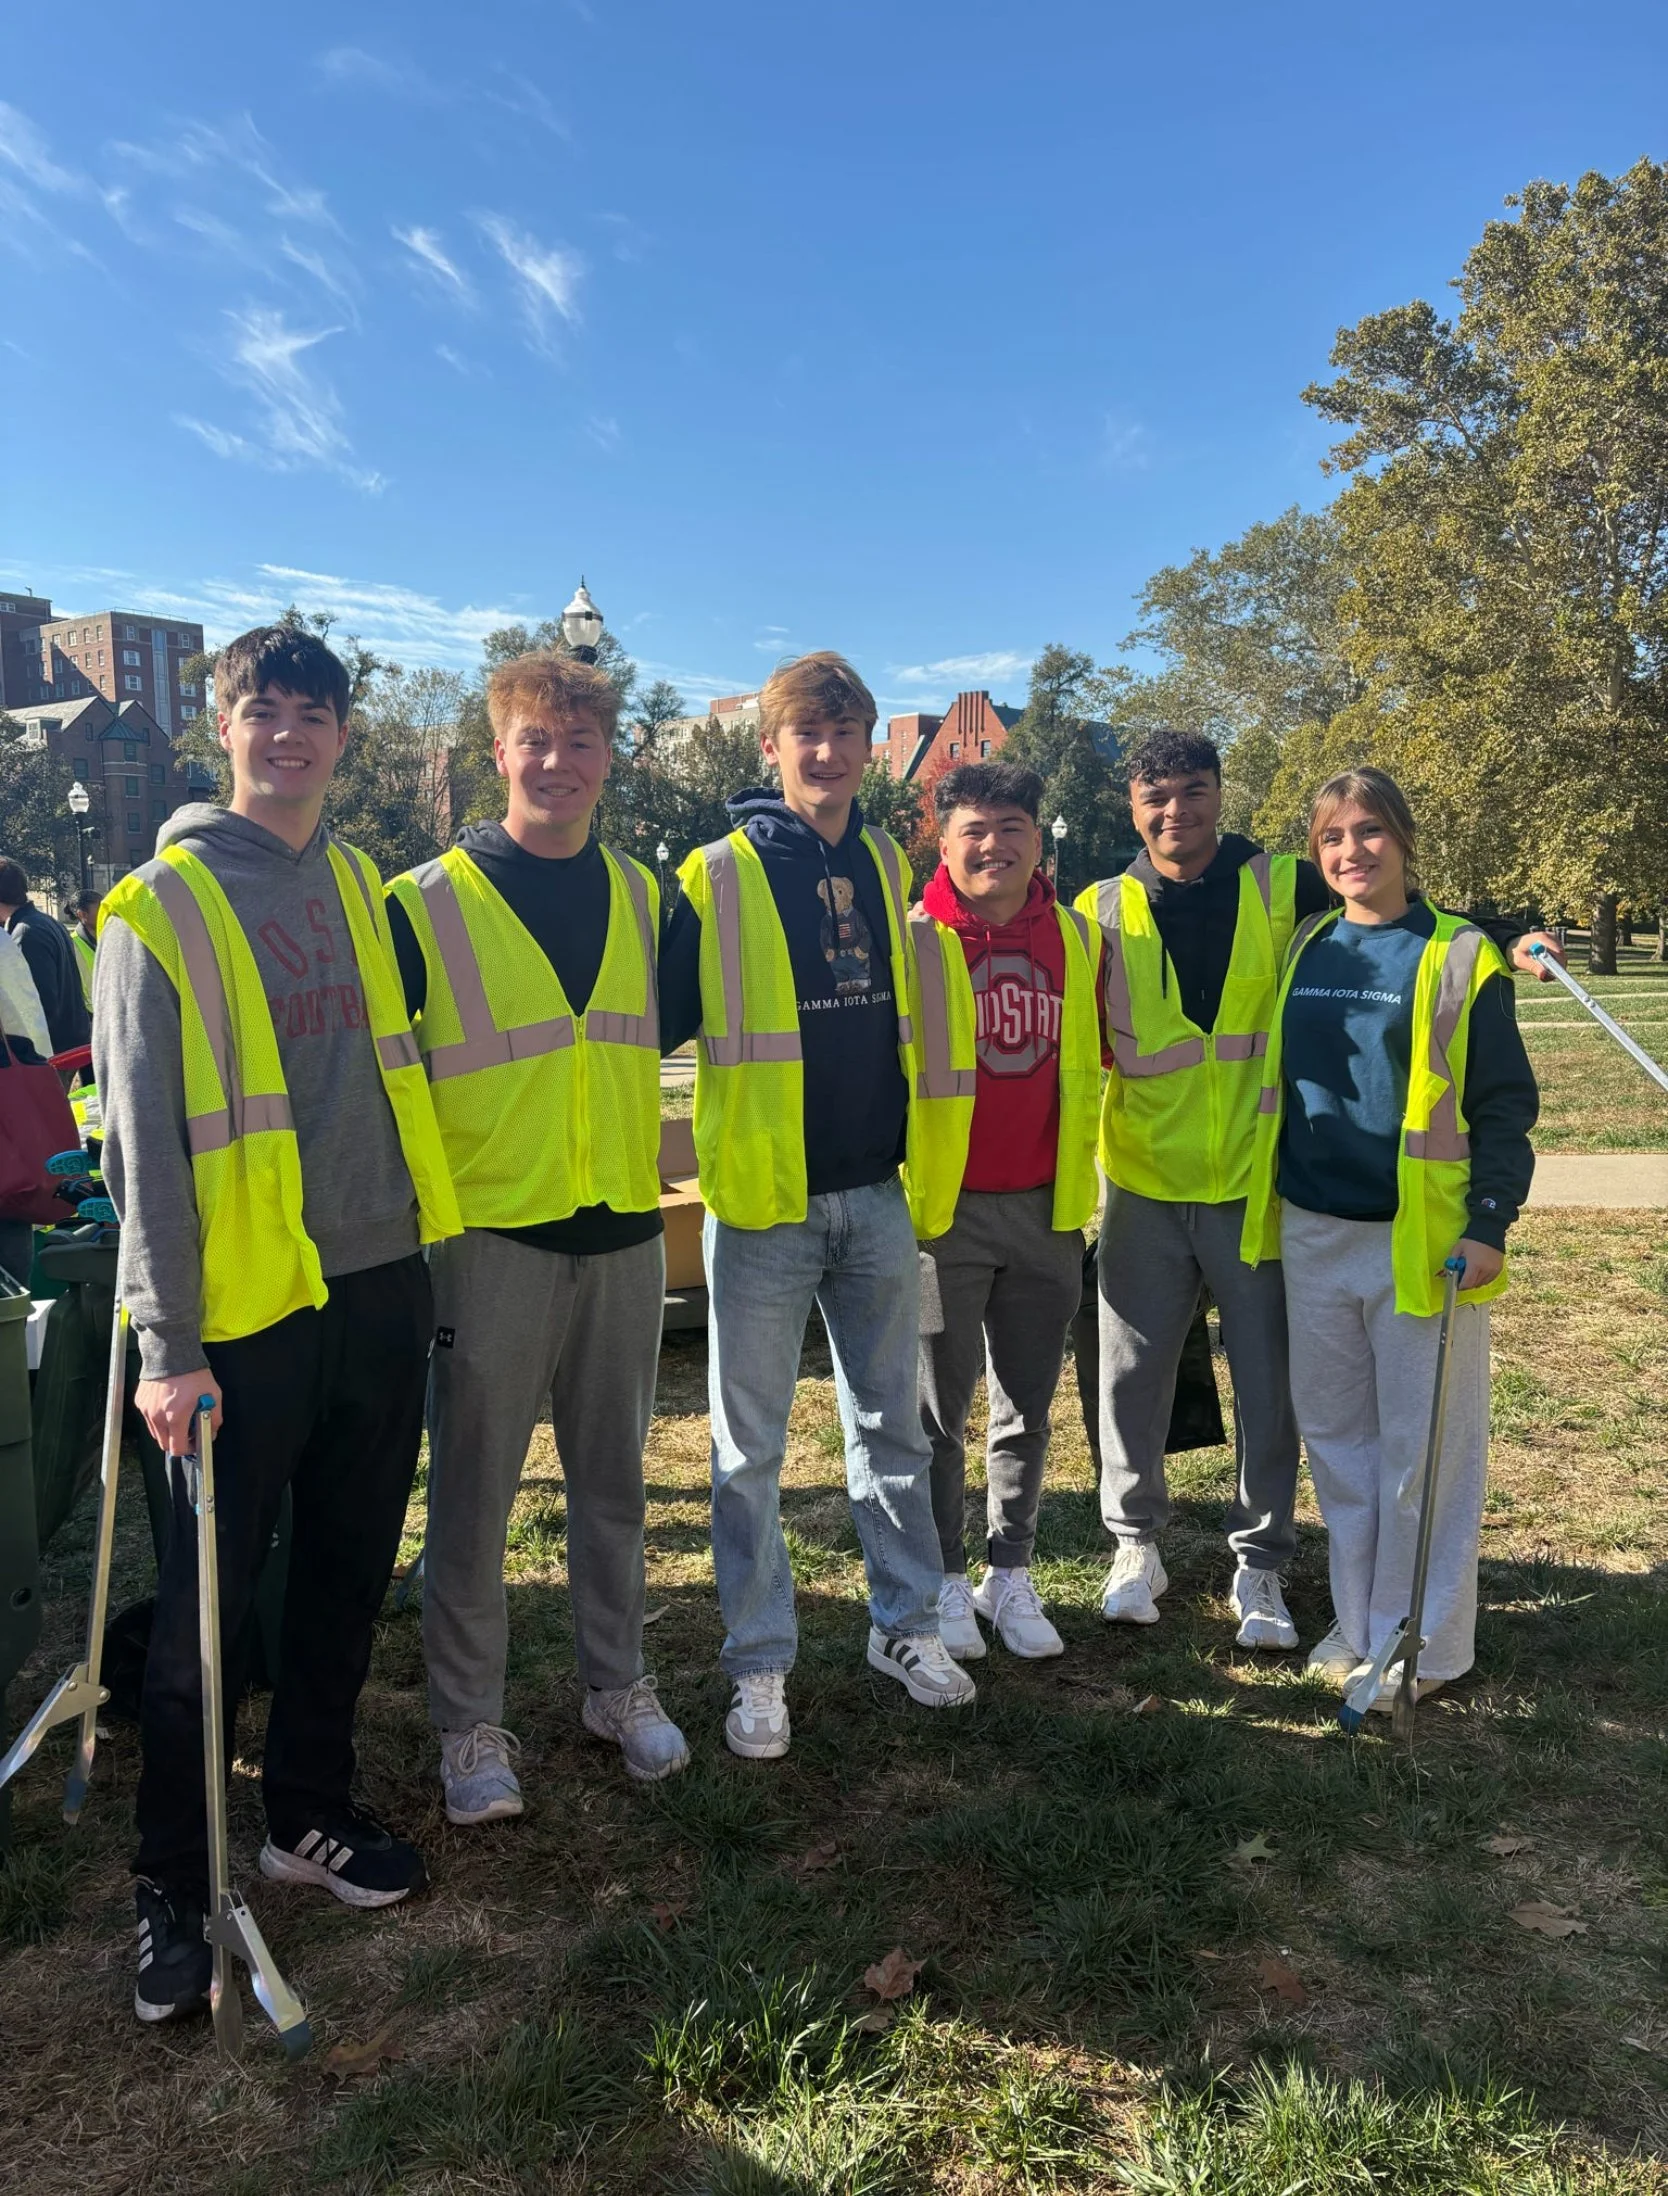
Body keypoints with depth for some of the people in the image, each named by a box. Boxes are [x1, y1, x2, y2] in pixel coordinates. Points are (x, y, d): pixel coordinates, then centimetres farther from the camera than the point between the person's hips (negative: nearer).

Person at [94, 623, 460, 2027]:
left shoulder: (358, 885, 11)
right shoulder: (161, 905, -7)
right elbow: (142, 1137, -11)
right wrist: (167, 1342, -14)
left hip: (380, 1291, 6)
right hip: (249, 1310, -5)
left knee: (348, 1577, 15)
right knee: (209, 1606, 4)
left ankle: (311, 1815, 34)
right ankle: (174, 1889, 22)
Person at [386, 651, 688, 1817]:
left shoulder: (642, 894, 6)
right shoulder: (428, 902, -6)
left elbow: (661, 1029, 20)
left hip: (622, 1235, 4)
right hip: (491, 1238, -4)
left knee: (613, 1478, 15)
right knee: (475, 1495, 6)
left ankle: (620, 1683, 31)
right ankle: (470, 1721, 22)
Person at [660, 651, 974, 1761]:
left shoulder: (886, 862, 7)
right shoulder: (718, 875, -8)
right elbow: (658, 1021, -6)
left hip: (877, 1195, 5)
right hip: (763, 1205, -4)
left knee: (893, 1422, 16)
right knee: (750, 1447, 6)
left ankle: (908, 1623, 33)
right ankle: (760, 1662, 22)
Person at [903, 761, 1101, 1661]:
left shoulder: (1077, 938, 6)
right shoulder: (914, 938, -6)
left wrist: (1078, 1184, 15)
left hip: (1046, 1208, 4)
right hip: (943, 1210, -3)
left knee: (1027, 1408, 12)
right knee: (939, 1409, 7)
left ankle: (1010, 1576, 27)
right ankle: (946, 1580, 23)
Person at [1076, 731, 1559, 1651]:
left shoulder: (1284, 887, -2)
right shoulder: (1104, 910, 1)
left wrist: (1508, 941, -14)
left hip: (1258, 1184, -1)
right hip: (1145, 1186, 1)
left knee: (1268, 1384, 7)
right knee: (1132, 1372, 8)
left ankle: (1259, 1564, 27)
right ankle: (1134, 1544, 29)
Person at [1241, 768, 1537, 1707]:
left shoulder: (1461, 956, -4)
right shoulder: (1302, 952, 8)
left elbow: (1504, 1105, -5)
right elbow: (1275, 1079, 15)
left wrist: (1490, 1223, -12)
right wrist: (1271, 1205, 9)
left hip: (1424, 1239, -4)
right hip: (1313, 1235, 5)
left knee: (1423, 1446, 4)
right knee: (1335, 1435, 13)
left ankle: (1424, 1644, 18)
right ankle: (1359, 1620, 28)